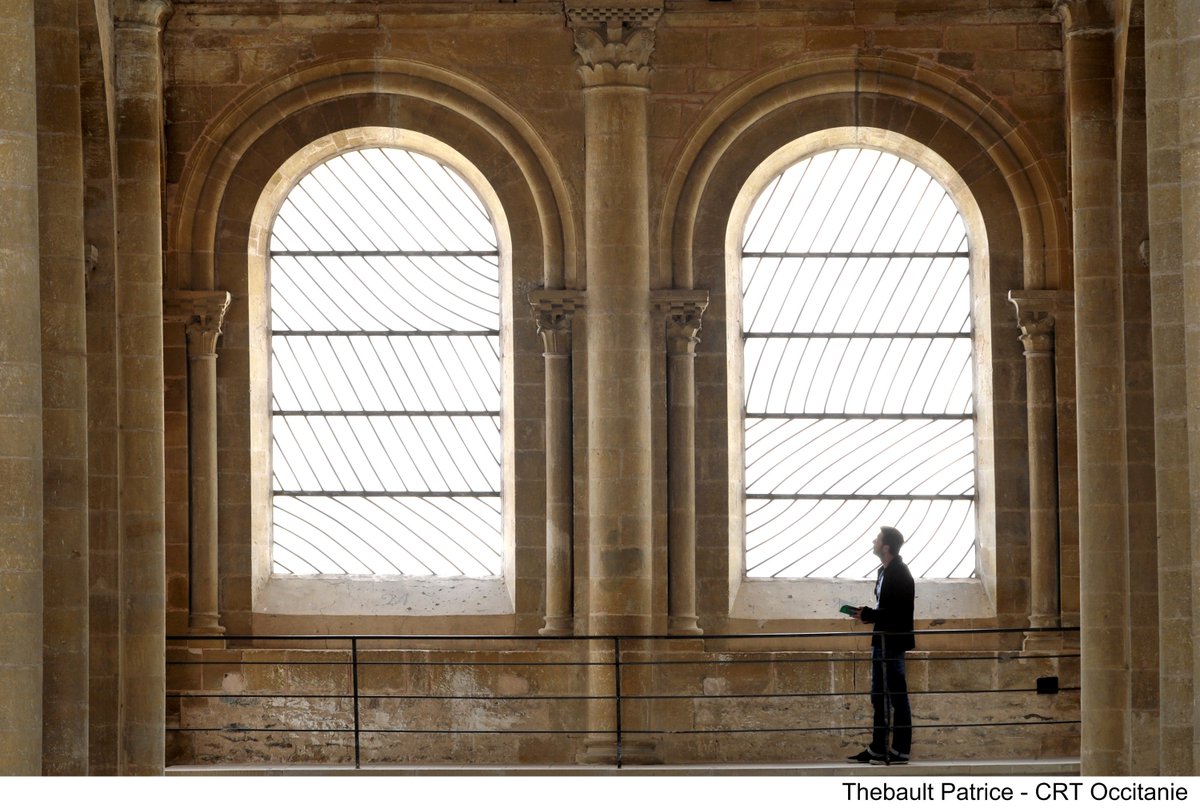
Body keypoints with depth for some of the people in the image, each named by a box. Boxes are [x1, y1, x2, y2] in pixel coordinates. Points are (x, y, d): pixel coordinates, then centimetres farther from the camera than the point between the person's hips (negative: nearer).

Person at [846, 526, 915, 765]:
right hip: (883, 642, 11)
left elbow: (897, 612, -23)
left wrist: (867, 615, -16)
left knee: (897, 696, -5)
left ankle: (900, 751, -1)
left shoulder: (899, 574, -17)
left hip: (892, 644, -11)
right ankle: (877, 749, 18)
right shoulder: (886, 571, 14)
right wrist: (867, 613, 4)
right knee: (880, 697, 13)